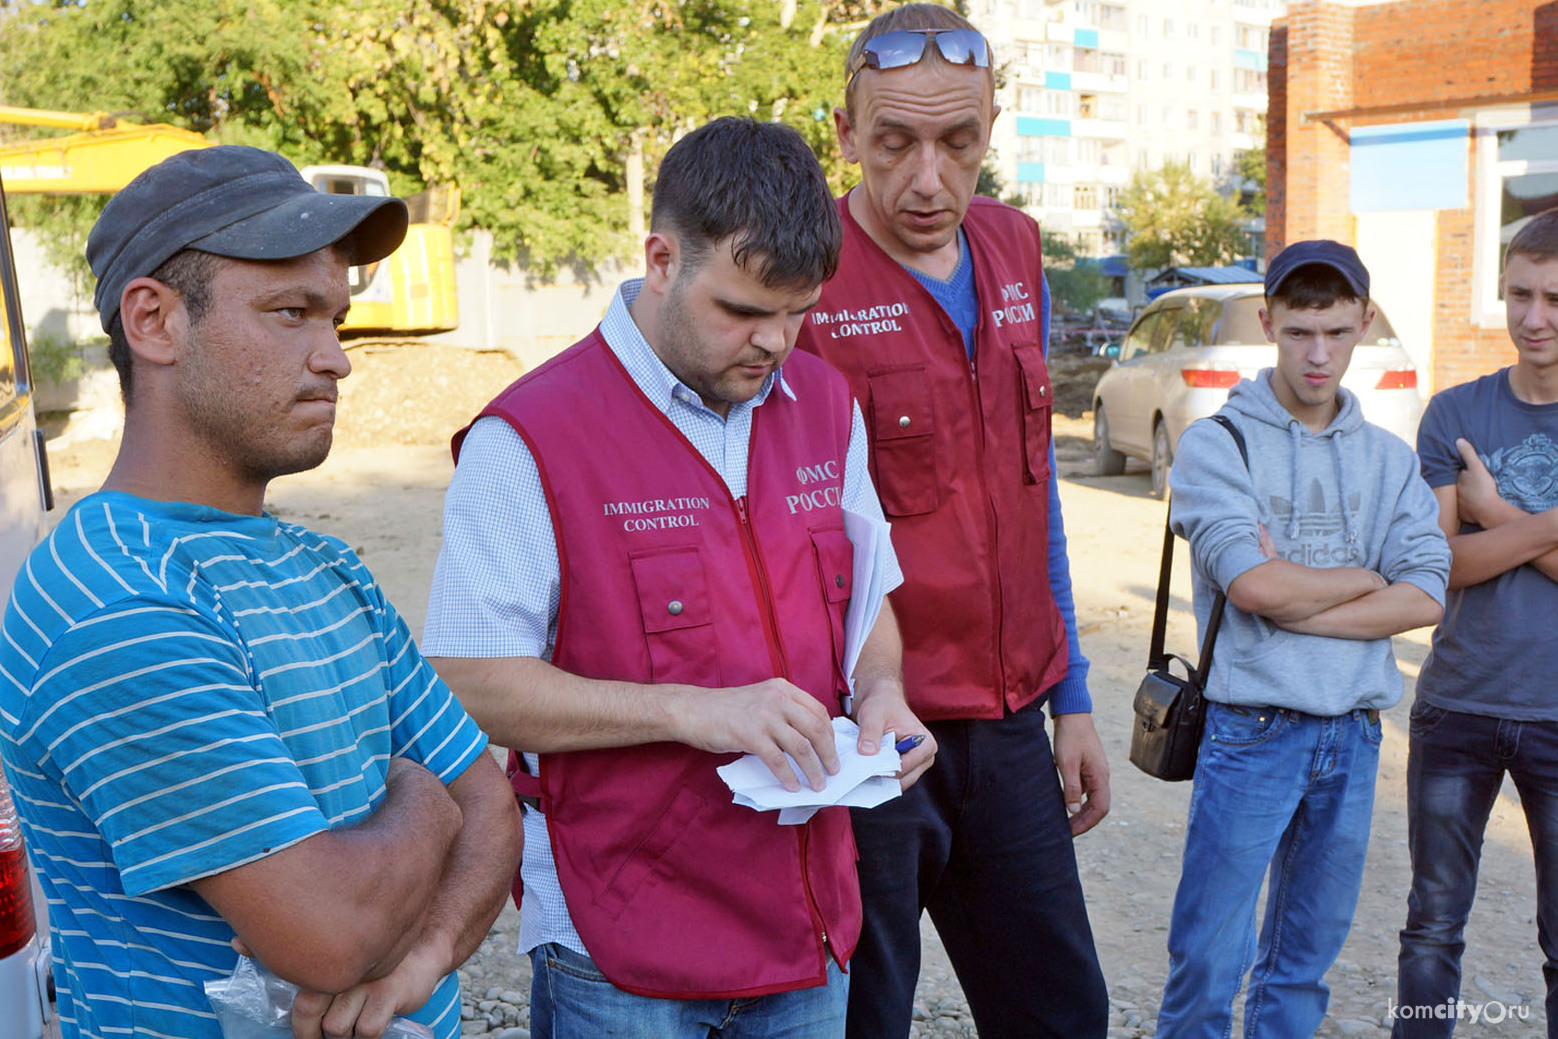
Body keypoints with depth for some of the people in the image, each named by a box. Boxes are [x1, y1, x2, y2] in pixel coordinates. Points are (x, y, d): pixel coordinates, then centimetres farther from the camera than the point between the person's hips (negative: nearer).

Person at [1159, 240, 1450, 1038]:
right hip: (1252, 731, -4)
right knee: (1208, 954, 0)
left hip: (1353, 734, 4)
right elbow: (1252, 583, -17)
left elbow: (1425, 597, -3)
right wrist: (1364, 579, -2)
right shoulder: (1216, 444, -5)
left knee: (1308, 956, 15)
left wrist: (1295, 603, -13)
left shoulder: (1390, 459, 9)